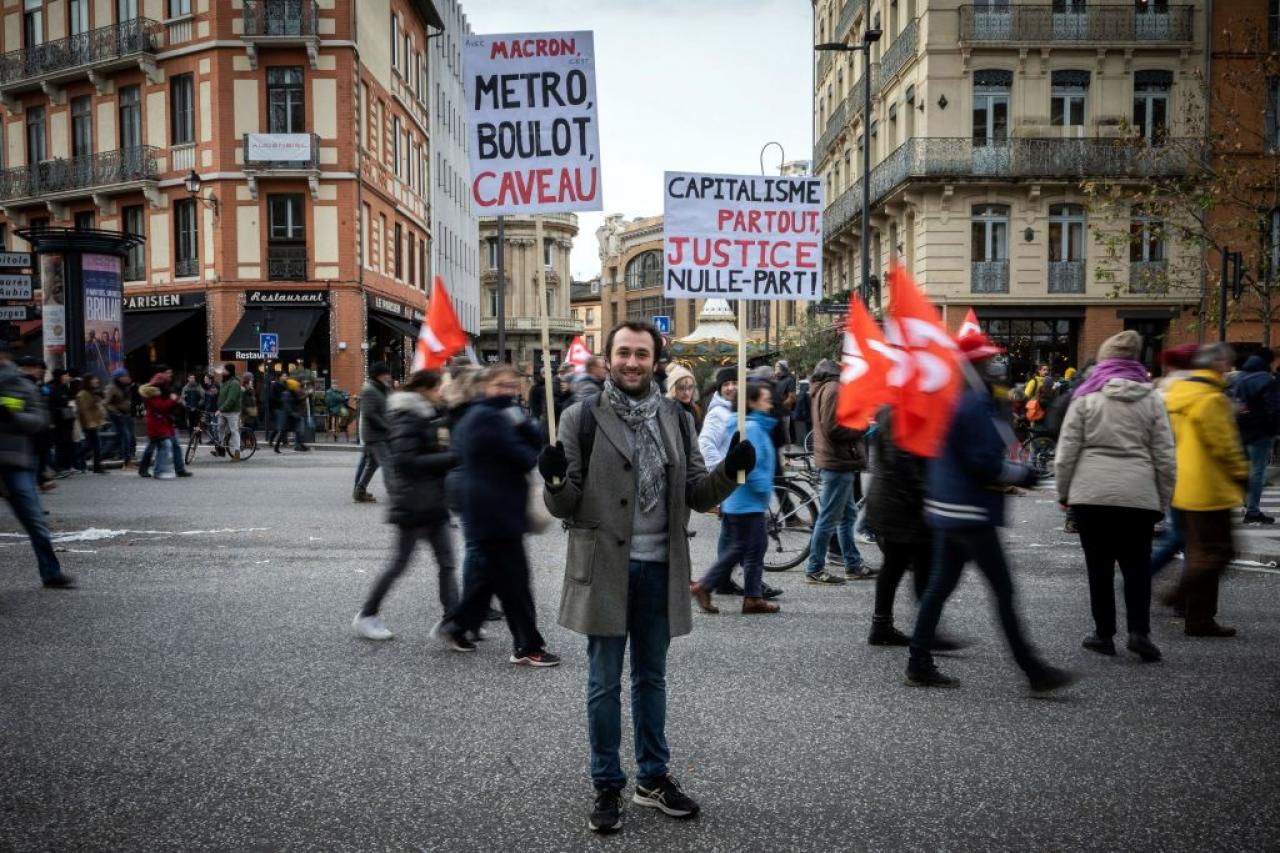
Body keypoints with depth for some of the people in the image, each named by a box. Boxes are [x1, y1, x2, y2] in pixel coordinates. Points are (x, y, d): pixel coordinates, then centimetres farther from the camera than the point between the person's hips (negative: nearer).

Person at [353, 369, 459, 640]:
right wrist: (451, 458, -23)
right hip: (413, 503, -8)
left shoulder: (431, 415, 13)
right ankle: (366, 616, 20)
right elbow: (406, 460, -23)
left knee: (447, 563, 6)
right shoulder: (407, 418, -14)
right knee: (400, 562, 4)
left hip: (434, 501, 8)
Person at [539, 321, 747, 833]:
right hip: (605, 567, -3)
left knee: (652, 679, 18)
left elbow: (697, 495, 7)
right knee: (605, 684, 9)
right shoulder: (583, 419, -5)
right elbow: (564, 507, -5)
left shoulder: (676, 419, 5)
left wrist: (729, 473, -12)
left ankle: (653, 777, 34)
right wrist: (555, 480, -26)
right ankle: (607, 786, 25)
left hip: (659, 567, 3)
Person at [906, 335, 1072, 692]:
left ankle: (919, 664, 17)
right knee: (1003, 590, -2)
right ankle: (1033, 671, 6)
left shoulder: (951, 400, 14)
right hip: (970, 514, -10)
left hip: (945, 511, 10)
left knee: (940, 586, 13)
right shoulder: (975, 404, -17)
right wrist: (1022, 474, -6)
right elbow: (985, 463, -21)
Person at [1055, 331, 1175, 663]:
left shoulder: (1086, 397, 1)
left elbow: (1067, 450, -1)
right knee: (1136, 565, 11)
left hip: (1092, 493, -1)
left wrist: (1064, 492, 9)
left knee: (1099, 566, 8)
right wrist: (1163, 501, 14)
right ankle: (1139, 631, 0)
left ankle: (1104, 633, 13)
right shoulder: (1151, 399, 6)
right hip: (1139, 495, 1)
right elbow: (1164, 456, 6)